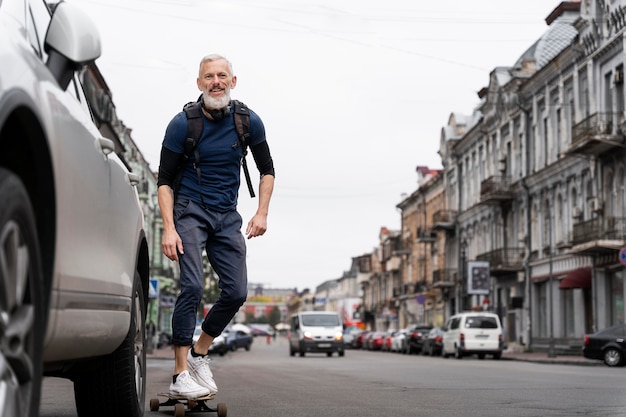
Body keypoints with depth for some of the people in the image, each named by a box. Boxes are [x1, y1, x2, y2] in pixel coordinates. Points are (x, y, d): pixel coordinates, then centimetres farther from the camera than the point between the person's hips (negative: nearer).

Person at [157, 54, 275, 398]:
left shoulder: (249, 122, -1)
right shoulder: (182, 124, -10)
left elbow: (267, 170, 11)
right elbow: (165, 180, -7)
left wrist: (262, 213, -2)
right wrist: (169, 229, -17)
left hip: (227, 215, 4)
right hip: (190, 210, -4)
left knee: (236, 292, -4)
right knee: (193, 286, -19)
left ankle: (199, 355, 18)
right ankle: (180, 374, -14)